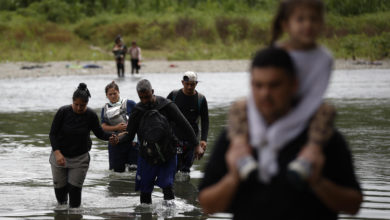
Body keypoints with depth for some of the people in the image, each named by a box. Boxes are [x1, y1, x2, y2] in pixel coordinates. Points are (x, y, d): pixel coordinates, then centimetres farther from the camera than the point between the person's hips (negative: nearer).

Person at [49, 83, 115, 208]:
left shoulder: (90, 116, -11)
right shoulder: (63, 112, -15)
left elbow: (100, 134, 0)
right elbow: (52, 133, -11)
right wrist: (57, 153, -24)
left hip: (80, 158, 0)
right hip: (60, 155, 0)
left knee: (75, 188, -6)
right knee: (60, 187, 9)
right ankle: (62, 205, 38)